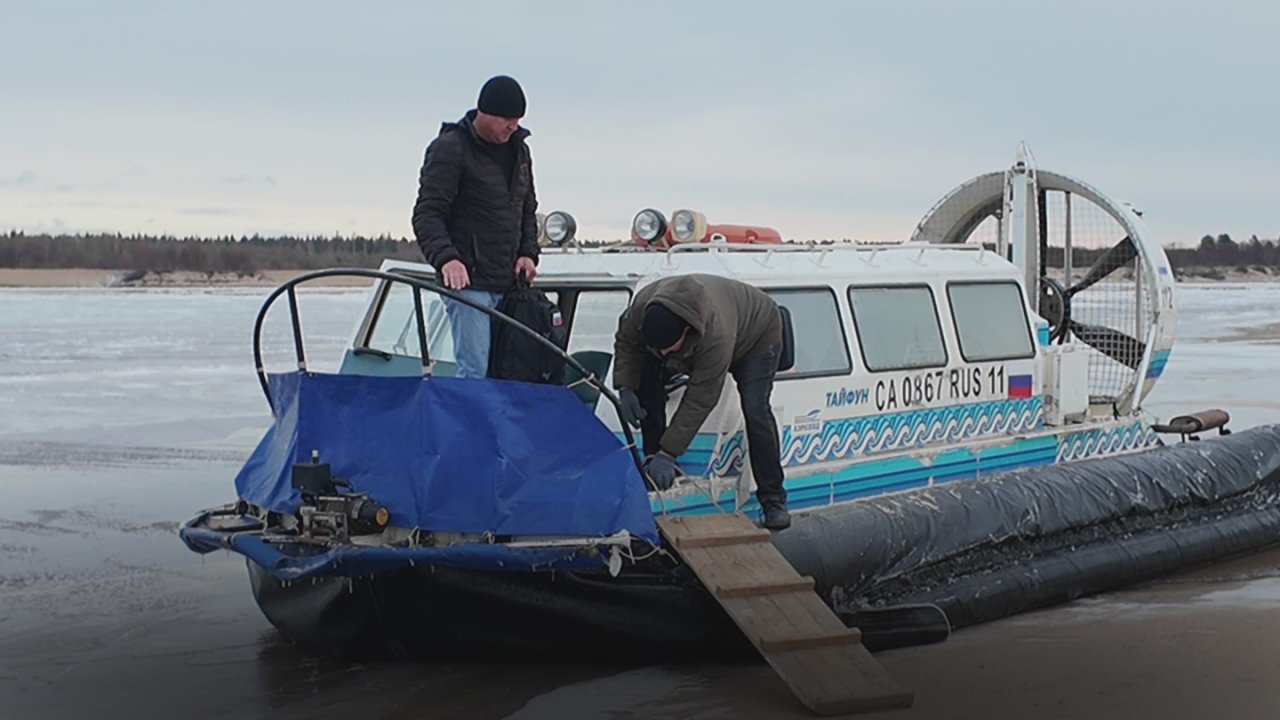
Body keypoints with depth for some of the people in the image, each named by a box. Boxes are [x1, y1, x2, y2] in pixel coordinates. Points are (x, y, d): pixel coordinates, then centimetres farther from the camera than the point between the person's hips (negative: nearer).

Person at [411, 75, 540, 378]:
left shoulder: (519, 150, 16)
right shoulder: (450, 149, -6)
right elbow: (427, 214, -12)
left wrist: (528, 252, 9)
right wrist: (445, 258, -28)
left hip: (508, 282, 7)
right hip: (467, 280, -7)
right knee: (474, 370, -14)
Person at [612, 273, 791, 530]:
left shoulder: (716, 336, -48)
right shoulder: (643, 306, -34)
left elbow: (699, 401, -42)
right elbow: (625, 342, -10)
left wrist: (668, 453, -41)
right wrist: (625, 388, -22)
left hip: (758, 334, -6)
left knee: (755, 410, -22)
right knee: (648, 380, -13)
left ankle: (773, 499, -13)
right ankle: (652, 465, -1)